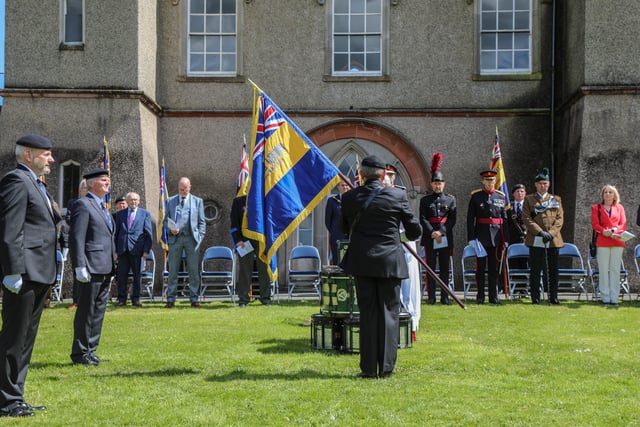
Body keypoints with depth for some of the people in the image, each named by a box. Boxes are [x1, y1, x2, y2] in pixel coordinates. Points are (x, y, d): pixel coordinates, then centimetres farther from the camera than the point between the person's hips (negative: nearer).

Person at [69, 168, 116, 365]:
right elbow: (76, 238, -15)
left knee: (98, 311, 12)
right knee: (86, 311, -2)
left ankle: (90, 350, 21)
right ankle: (80, 353, 7)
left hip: (105, 268, 9)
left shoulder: (103, 207, 20)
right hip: (91, 268, -9)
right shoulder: (83, 204, -8)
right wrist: (80, 267, -21)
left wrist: (112, 266, 19)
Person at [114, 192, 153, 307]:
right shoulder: (120, 214, 13)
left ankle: (135, 299, 11)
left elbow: (149, 234, 3)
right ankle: (122, 299, 10)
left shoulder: (145, 214, 7)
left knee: (137, 275, 3)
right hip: (122, 249, 2)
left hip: (136, 249, -1)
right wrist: (115, 249, 5)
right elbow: (116, 232, 12)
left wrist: (146, 250, -5)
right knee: (122, 275, 3)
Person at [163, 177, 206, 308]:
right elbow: (166, 220, 13)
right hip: (175, 238, 0)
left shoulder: (197, 201, 12)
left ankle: (194, 298, 7)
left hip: (191, 238, 0)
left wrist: (199, 237, -1)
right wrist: (170, 229, -7)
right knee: (173, 269, 1)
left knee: (194, 270, 0)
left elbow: (202, 222, 11)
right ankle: (171, 298, 7)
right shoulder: (170, 201, 13)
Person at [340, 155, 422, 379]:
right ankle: (386, 366, 6)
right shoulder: (397, 195, -4)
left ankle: (368, 368, 8)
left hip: (361, 261, 1)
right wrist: (409, 234, 26)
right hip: (390, 260, -1)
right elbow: (415, 230, 2)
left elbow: (345, 229, 12)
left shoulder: (349, 197, -1)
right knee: (389, 312, 6)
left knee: (367, 313, 6)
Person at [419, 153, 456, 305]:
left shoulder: (450, 200, 8)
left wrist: (441, 232, -12)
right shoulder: (425, 200, 5)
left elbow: (452, 219, 1)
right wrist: (432, 233, -14)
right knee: (430, 268, 1)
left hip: (446, 238, 1)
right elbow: (423, 219, -2)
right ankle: (431, 297, 4)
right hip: (430, 238, -1)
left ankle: (444, 297, 8)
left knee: (445, 268, 4)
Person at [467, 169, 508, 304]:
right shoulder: (476, 196, 2)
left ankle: (493, 296, 11)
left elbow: (505, 219, 11)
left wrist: (505, 239, 6)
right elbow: (470, 219, -1)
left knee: (494, 267, 5)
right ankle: (480, 296, 7)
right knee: (481, 267, 1)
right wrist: (471, 237, -8)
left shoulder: (501, 197, 9)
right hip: (481, 236, -2)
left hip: (496, 237, 2)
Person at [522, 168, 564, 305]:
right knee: (535, 271, 0)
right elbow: (527, 219, -2)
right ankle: (535, 298, 6)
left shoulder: (556, 200, 14)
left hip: (553, 241, 2)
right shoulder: (529, 199, 7)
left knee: (552, 270, 3)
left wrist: (551, 233, -10)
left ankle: (553, 297, 10)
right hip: (535, 241, -2)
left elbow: (560, 218, 6)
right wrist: (540, 232, -13)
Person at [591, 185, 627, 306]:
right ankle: (605, 298, 0)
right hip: (602, 242, -2)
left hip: (617, 242, 2)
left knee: (615, 270, 0)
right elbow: (595, 224, 0)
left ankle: (614, 298, 2)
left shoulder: (619, 207, 15)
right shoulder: (596, 208, 10)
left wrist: (614, 230, -13)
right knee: (603, 270, -3)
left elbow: (623, 224, 7)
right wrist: (605, 232, -16)